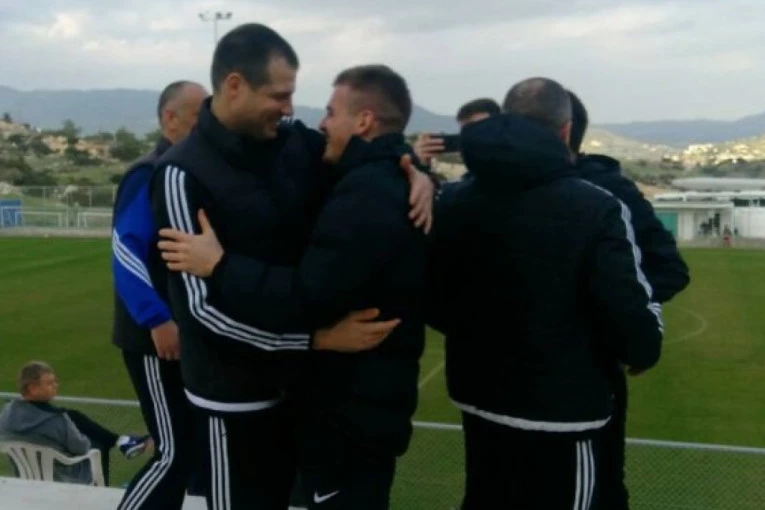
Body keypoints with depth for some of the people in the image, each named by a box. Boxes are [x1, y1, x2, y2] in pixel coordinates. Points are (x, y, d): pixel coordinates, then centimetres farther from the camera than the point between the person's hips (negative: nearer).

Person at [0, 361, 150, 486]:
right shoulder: (55, 420, -34)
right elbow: (81, 448, -19)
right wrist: (85, 442, 3)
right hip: (66, 478, -6)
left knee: (74, 416, 13)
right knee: (99, 444, 22)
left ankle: (121, 441, 25)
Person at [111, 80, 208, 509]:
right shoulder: (150, 175, -15)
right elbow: (126, 251, -22)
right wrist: (157, 320, -28)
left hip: (191, 332, 9)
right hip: (158, 336, -9)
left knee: (196, 442, 16)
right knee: (175, 451, -8)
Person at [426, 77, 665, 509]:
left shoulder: (452, 202, 1)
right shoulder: (596, 208, -17)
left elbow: (434, 303, 8)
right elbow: (634, 315, -18)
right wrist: (641, 352, 4)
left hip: (478, 399, 6)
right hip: (563, 412, -5)